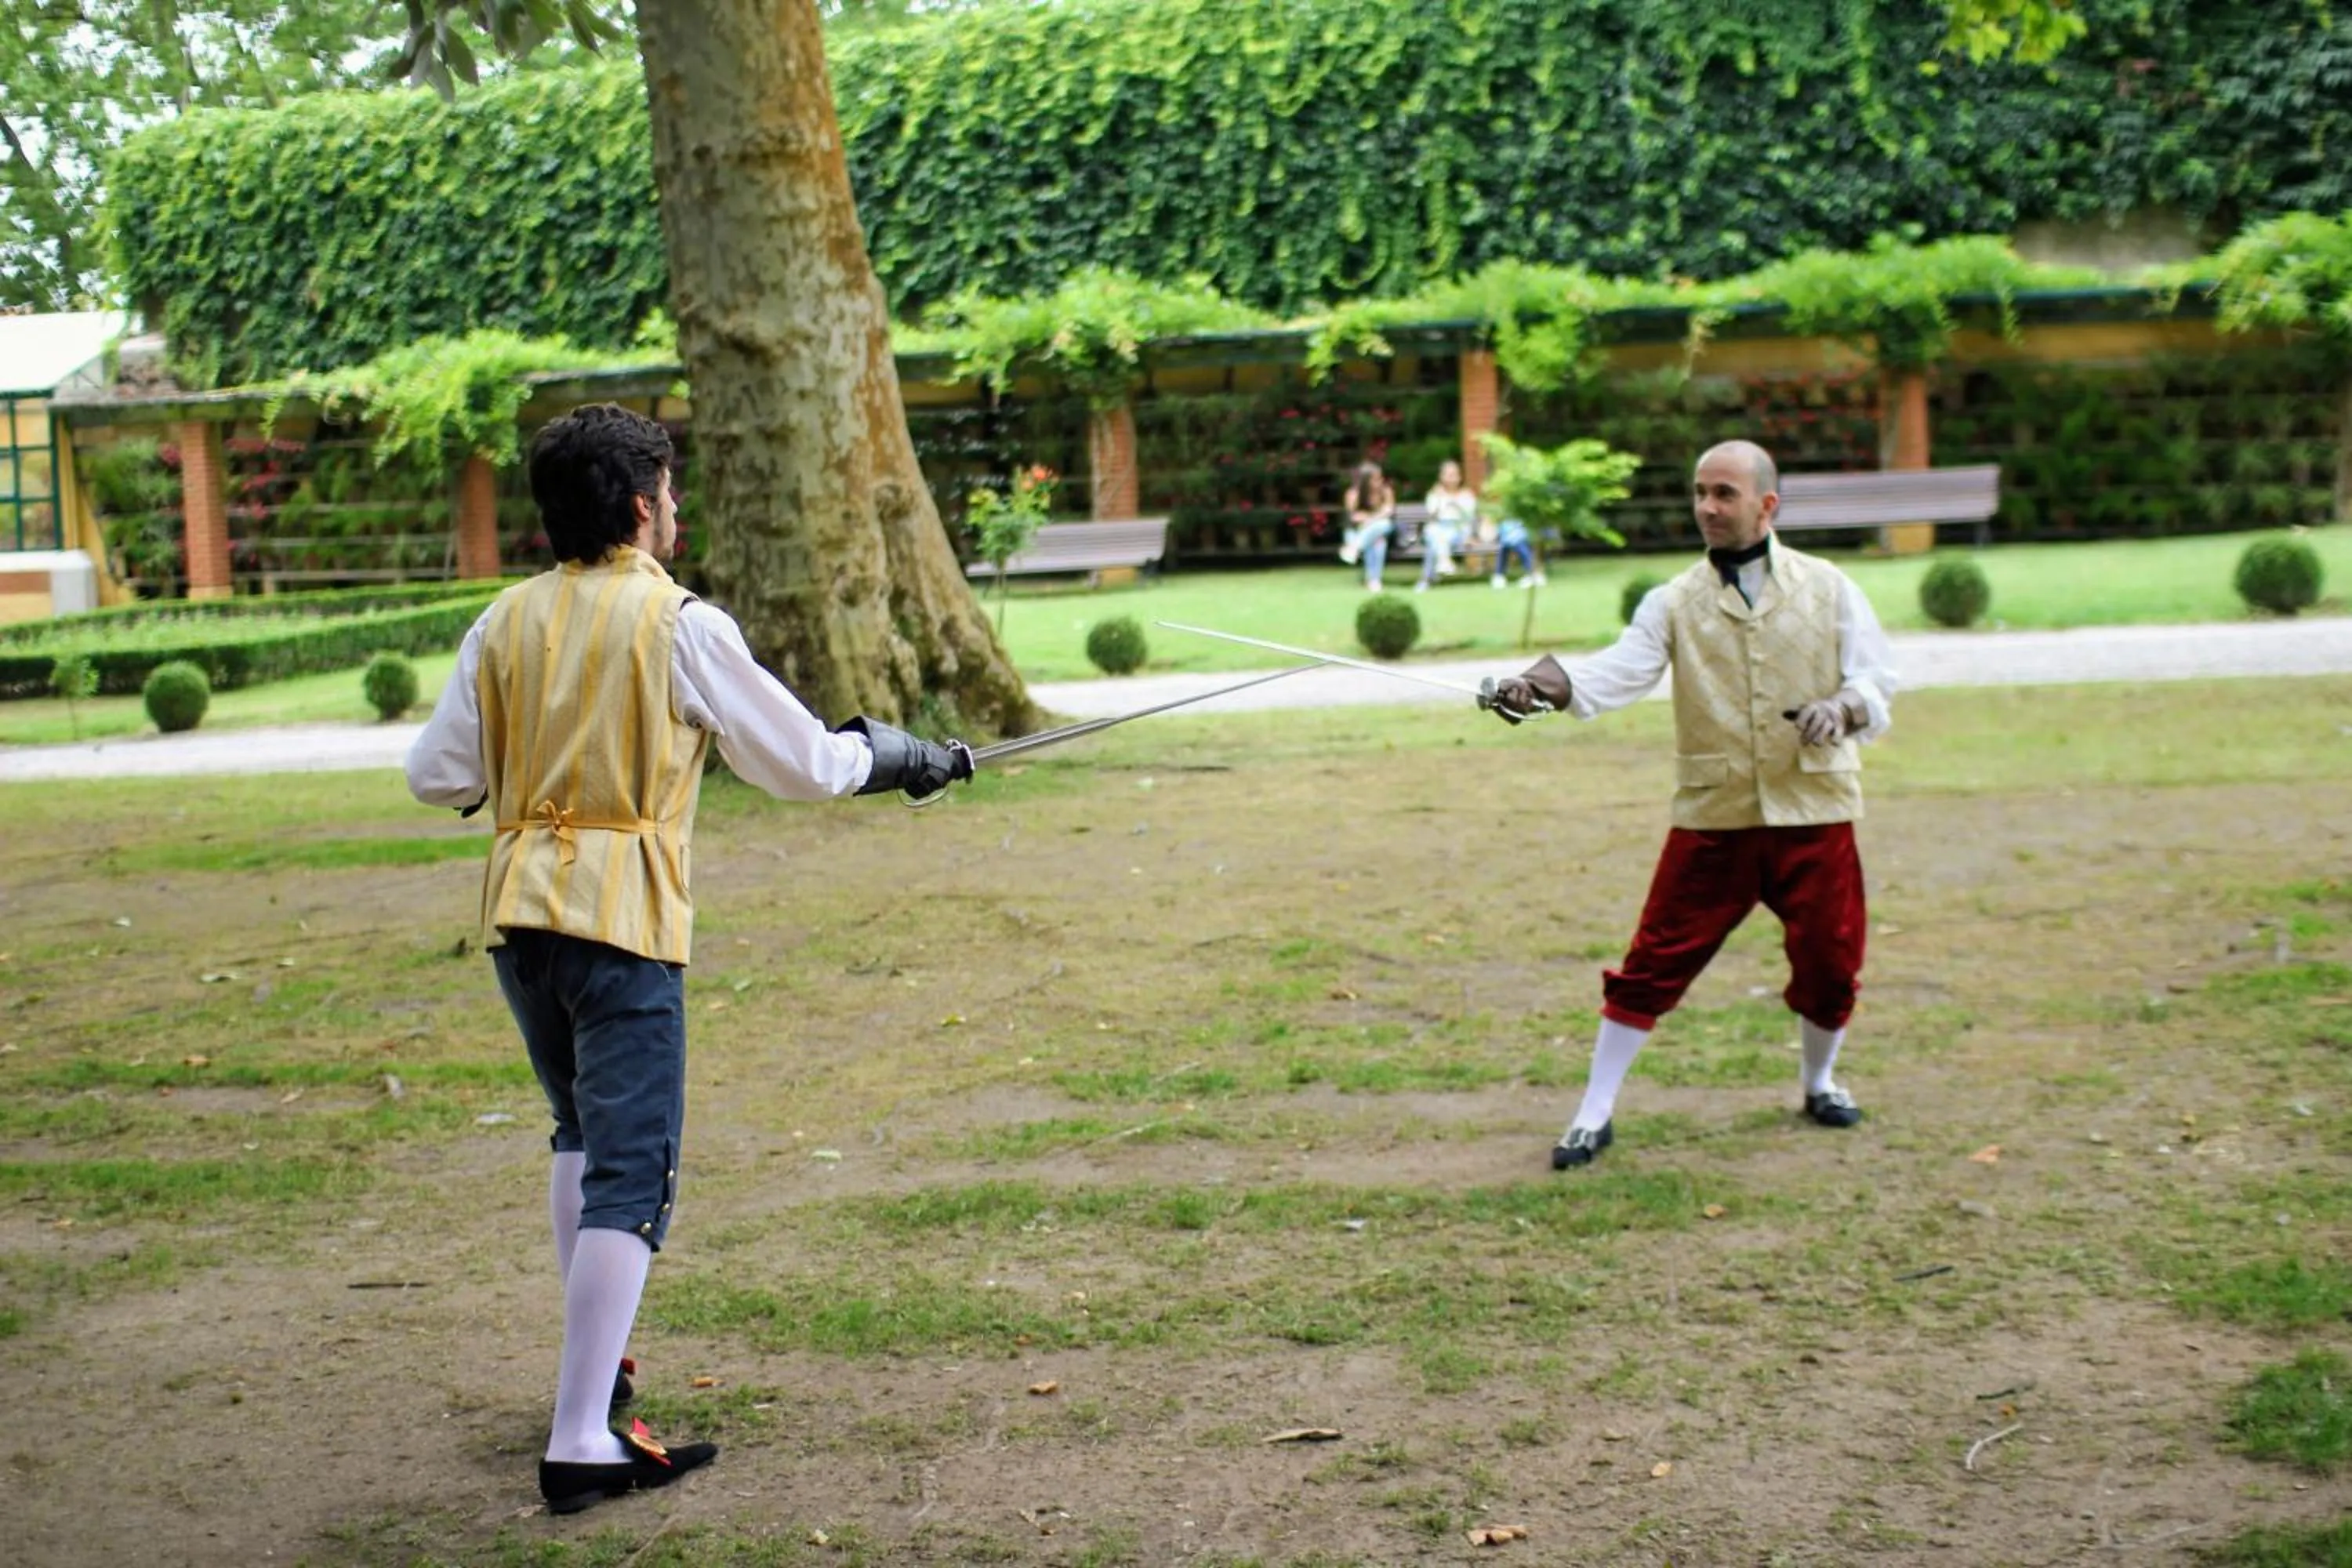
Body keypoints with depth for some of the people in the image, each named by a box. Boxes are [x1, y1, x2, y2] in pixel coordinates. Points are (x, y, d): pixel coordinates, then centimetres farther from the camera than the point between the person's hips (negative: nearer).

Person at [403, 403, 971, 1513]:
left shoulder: (507, 622, 6)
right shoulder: (681, 626, -7)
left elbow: (437, 776, 5)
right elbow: (802, 764, -2)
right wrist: (899, 758, 17)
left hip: (518, 909, 6)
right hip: (620, 919, -6)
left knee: (585, 1137, 27)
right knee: (630, 1177, -7)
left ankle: (594, 1363, 35)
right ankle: (581, 1443, -15)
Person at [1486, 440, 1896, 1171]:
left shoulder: (1828, 589, 2)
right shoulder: (1676, 602, 1)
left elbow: (1878, 686, 0)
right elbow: (1620, 670, -15)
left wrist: (1842, 707, -23)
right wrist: (1551, 684, -36)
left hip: (1813, 815, 0)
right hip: (1713, 819, 0)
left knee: (1829, 965, 7)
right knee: (1652, 966, -3)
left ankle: (1819, 1083, 36)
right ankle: (1595, 1113, 7)